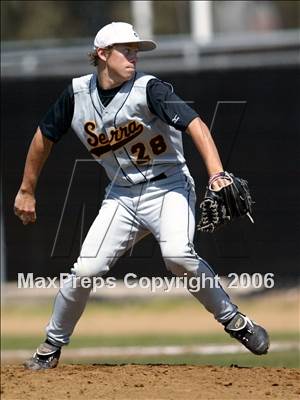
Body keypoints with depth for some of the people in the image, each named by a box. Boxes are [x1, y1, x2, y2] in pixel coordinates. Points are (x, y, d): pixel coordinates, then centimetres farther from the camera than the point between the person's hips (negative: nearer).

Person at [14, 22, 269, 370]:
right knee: (86, 269, -9)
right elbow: (45, 137, 13)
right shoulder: (77, 94, -3)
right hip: (121, 195, 4)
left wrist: (217, 175, -42)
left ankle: (233, 321, -13)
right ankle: (51, 346, 10)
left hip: (168, 188, -4)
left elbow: (195, 125, -28)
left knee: (177, 255, -30)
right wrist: (26, 191, 17)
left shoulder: (149, 89, -16)